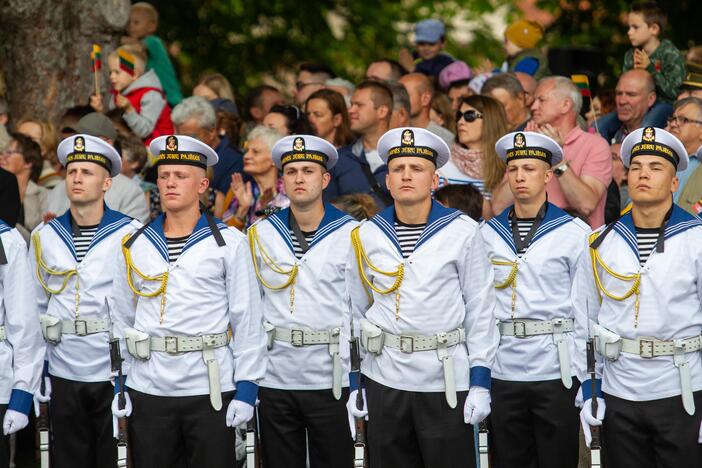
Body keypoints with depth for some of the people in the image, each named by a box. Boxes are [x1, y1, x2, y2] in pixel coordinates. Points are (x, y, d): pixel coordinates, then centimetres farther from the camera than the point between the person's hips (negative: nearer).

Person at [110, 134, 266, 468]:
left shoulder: (228, 244, 1)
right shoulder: (135, 246, 9)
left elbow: (247, 320, -1)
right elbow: (120, 320, 14)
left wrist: (247, 389, -6)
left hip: (210, 392, -3)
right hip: (147, 392, 3)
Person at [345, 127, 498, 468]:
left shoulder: (462, 232, -2)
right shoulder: (366, 236, 5)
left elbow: (480, 311, 0)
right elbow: (355, 312, 12)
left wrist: (480, 382, -5)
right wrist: (353, 382, 9)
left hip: (446, 380, -2)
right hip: (383, 381, 2)